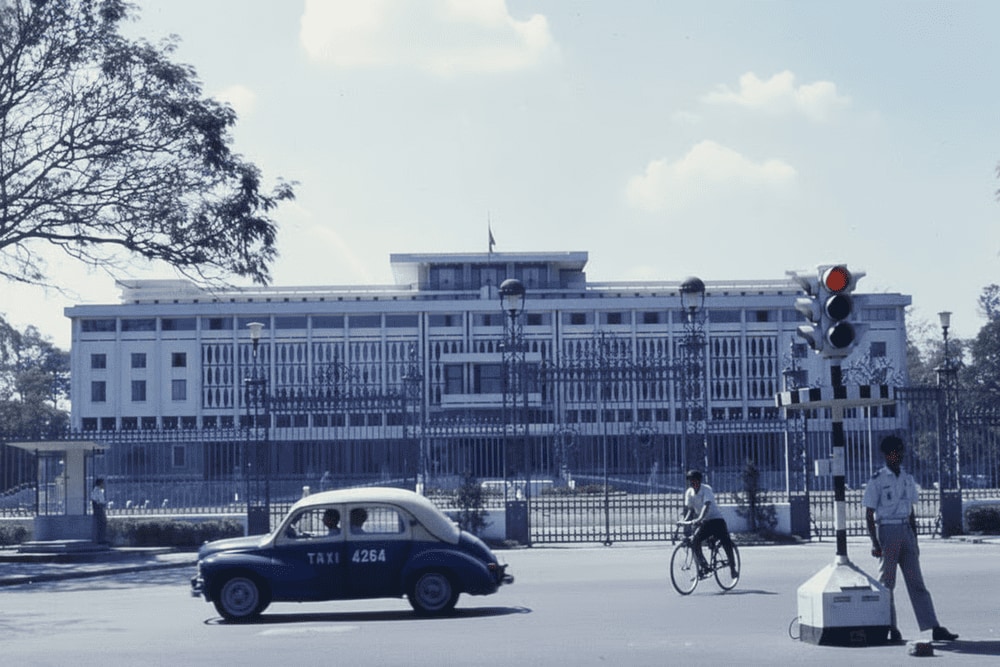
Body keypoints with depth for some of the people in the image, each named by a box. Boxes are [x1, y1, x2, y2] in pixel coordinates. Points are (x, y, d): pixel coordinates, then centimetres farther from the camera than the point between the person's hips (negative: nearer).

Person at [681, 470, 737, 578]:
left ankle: (733, 568, 4)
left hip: (716, 519, -4)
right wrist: (685, 520, -19)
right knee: (694, 540, -18)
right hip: (703, 522, 5)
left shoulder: (706, 489, -18)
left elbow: (706, 505, -32)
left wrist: (699, 519, -46)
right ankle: (703, 565, -6)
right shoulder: (689, 493, -1)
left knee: (727, 543, -12)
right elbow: (690, 509, 1)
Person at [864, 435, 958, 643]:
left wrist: (914, 541, 15)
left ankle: (934, 628, -3)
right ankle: (891, 629, 5)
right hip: (887, 531, -5)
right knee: (887, 583, 0)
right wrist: (875, 543, -13)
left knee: (916, 582, 2)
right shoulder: (877, 480, -5)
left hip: (906, 531, 5)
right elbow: (869, 515, -5)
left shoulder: (908, 479, 12)